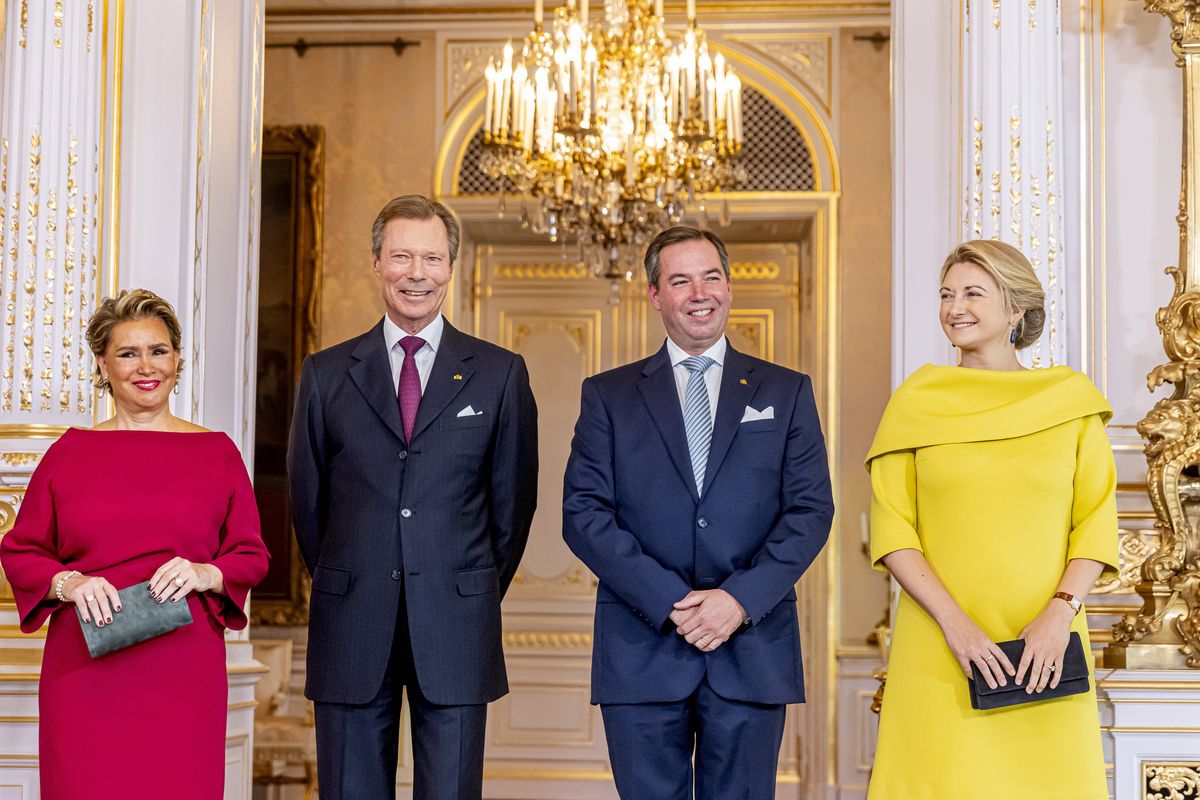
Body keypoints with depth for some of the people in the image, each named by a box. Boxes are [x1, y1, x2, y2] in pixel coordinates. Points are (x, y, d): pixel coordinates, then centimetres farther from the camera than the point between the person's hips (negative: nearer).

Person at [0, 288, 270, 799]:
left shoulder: (215, 451, 8)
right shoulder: (70, 452, 7)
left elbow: (252, 555, 9)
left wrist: (207, 574, -11)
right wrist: (67, 583, -9)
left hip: (183, 673, 0)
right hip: (85, 674, 0)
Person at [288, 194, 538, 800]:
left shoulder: (500, 374, 4)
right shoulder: (326, 374, 7)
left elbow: (513, 499, 8)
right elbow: (308, 498, 12)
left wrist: (477, 594, 10)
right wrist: (341, 587, 11)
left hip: (456, 630, -1)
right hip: (351, 632, 1)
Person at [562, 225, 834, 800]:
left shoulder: (786, 392, 10)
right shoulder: (608, 395, 8)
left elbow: (810, 510, 3)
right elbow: (583, 513, -1)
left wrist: (740, 598, -11)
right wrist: (670, 601, -12)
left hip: (753, 650, 1)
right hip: (641, 651, 0)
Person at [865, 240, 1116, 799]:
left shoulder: (1072, 399, 6)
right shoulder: (915, 402, 3)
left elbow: (1097, 520, 4)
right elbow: (891, 531, 0)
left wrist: (1060, 612, -10)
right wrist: (954, 623, -11)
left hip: (1045, 647, 1)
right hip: (938, 645, -1)